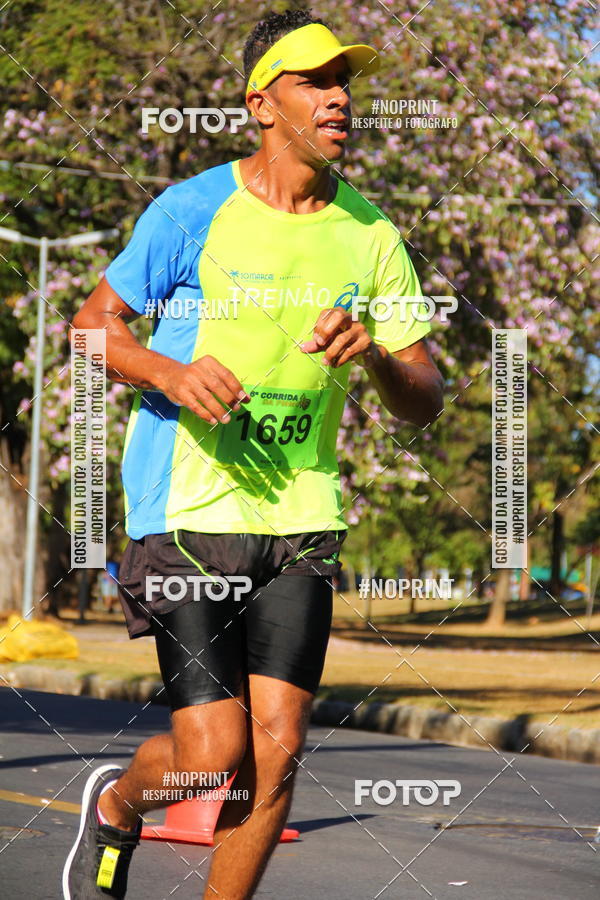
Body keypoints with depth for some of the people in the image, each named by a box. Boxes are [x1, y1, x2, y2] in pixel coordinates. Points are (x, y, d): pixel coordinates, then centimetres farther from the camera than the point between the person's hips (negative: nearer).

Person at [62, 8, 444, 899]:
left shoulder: (370, 234, 5)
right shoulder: (195, 210, -6)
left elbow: (425, 404, 6)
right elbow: (93, 321, 3)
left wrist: (374, 352, -16)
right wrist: (171, 373, -17)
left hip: (301, 516, 4)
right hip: (187, 506, -4)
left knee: (277, 750, -4)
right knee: (213, 754, -8)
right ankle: (116, 806, 26)